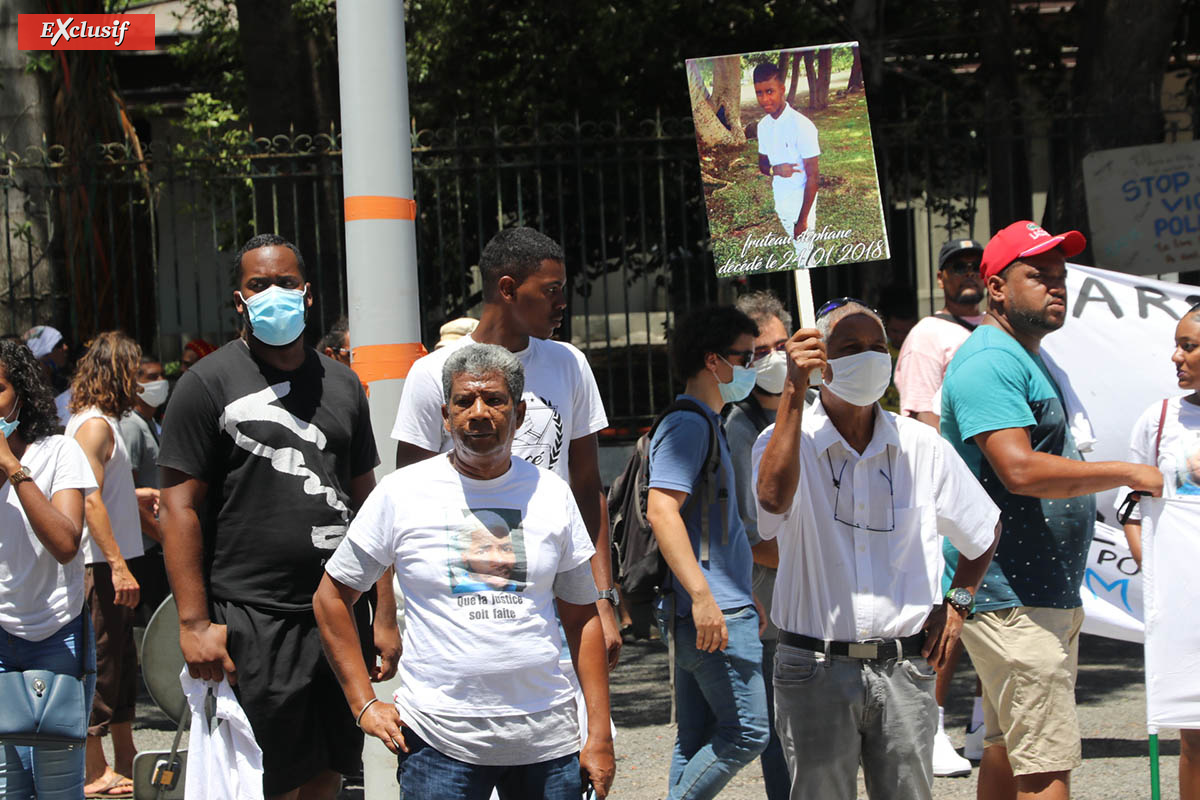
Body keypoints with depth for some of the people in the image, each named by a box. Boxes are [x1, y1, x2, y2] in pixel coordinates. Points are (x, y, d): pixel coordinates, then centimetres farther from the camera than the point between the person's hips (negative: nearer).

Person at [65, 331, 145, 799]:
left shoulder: (101, 422, 16)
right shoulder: (94, 425, -15)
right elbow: (90, 501, -22)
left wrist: (141, 495, 37)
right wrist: (118, 565, -25)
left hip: (110, 562, 10)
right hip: (102, 564, -10)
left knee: (120, 662, 16)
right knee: (100, 665, -6)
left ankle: (125, 762, 25)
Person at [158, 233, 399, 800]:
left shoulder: (341, 384, 13)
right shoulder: (208, 384, -3)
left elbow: (366, 502, 15)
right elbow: (180, 508, -6)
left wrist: (385, 615, 9)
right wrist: (195, 624, -14)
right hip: (250, 621, -5)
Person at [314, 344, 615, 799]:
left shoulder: (551, 494, 6)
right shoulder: (401, 493, -1)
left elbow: (581, 617, 10)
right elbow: (332, 597, 6)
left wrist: (600, 735, 5)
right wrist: (364, 705, 0)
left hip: (547, 739, 2)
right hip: (439, 739, -2)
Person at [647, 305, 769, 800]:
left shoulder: (705, 424, 21)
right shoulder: (688, 425, -12)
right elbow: (661, 510, -23)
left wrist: (748, 597, 30)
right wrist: (703, 595, -28)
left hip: (713, 610, 10)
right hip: (713, 612, -10)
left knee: (698, 740, 10)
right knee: (747, 730, -9)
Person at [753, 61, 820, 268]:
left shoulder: (801, 125, -21)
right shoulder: (763, 125, 2)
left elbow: (813, 176, -18)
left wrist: (803, 220, -18)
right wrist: (775, 170, -12)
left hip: (801, 204, -6)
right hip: (780, 203, 6)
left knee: (804, 254, -2)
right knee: (797, 249, 15)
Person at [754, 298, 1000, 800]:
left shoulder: (923, 447, 6)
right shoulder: (787, 440, -3)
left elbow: (984, 531, 20)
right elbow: (774, 498, -28)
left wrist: (956, 603, 7)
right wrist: (794, 391, -29)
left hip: (904, 669, 2)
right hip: (816, 670, -2)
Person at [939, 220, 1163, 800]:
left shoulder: (1028, 360, 20)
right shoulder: (989, 360, -15)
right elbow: (1020, 470, -27)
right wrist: (1129, 473, -18)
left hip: (1047, 596, 11)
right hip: (1010, 598, -11)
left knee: (1007, 752, 16)